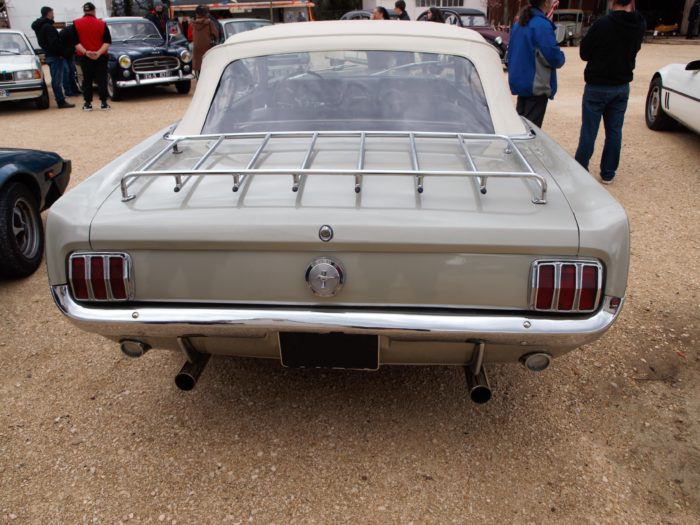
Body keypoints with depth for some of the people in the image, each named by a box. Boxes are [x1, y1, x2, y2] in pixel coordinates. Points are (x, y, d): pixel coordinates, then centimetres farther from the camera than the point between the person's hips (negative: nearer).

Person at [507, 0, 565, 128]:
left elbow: (511, 51, 18)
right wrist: (561, 58, 1)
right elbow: (553, 56, -18)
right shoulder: (542, 25, -17)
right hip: (537, 85, -8)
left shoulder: (519, 23, 9)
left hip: (519, 81, 8)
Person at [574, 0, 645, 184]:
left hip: (597, 86, -5)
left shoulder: (602, 24, -19)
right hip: (622, 86, 5)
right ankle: (608, 173, 17)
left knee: (589, 131, 3)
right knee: (614, 131, 11)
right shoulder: (640, 25, -2)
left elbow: (584, 53, -9)